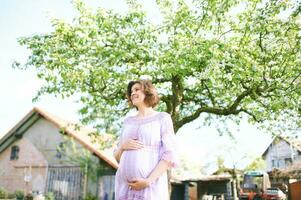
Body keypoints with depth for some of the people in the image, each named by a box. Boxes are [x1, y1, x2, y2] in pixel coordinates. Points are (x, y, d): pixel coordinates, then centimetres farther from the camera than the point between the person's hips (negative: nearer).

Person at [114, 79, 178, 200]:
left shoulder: (162, 118, 1)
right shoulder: (128, 121, 15)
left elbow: (170, 156, -6)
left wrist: (148, 181, -16)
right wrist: (122, 146, -4)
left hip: (150, 187, -4)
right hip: (124, 186, 4)